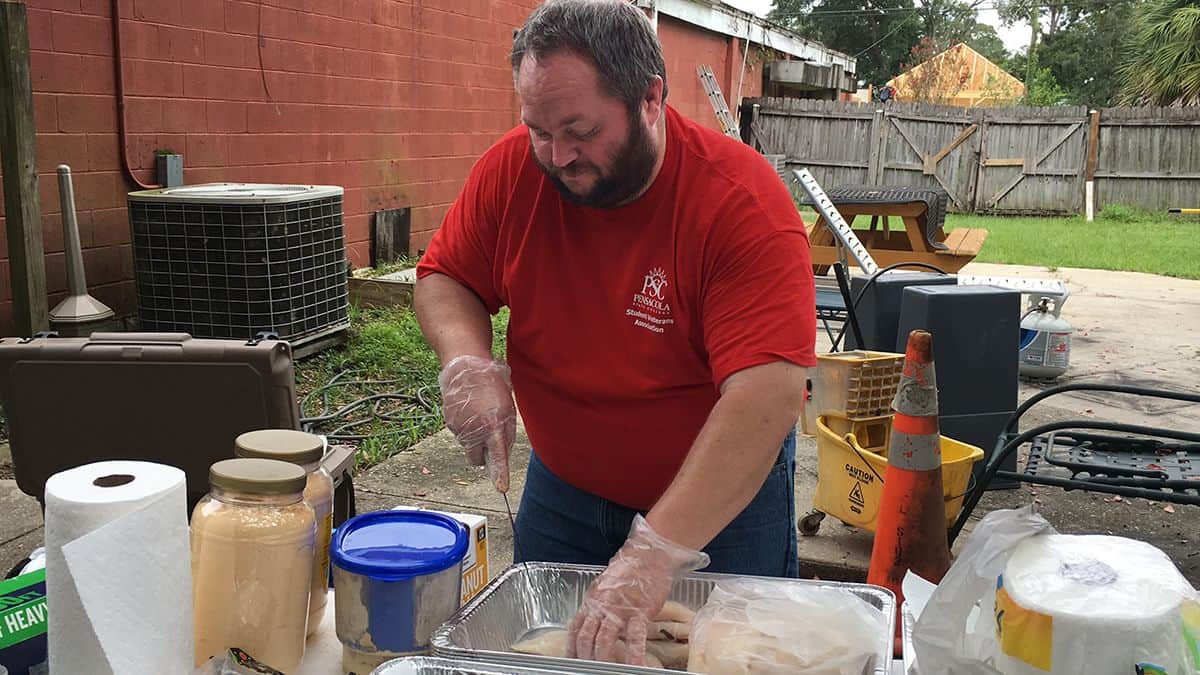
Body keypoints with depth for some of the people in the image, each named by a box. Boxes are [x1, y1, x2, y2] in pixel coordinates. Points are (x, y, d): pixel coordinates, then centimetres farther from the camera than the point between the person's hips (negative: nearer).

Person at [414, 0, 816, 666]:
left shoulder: (742, 202, -28)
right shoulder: (512, 168, -13)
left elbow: (767, 397, -36)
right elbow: (442, 278, 0)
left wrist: (656, 551, -43)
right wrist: (469, 363, -23)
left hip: (724, 495, -4)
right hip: (562, 486, 4)